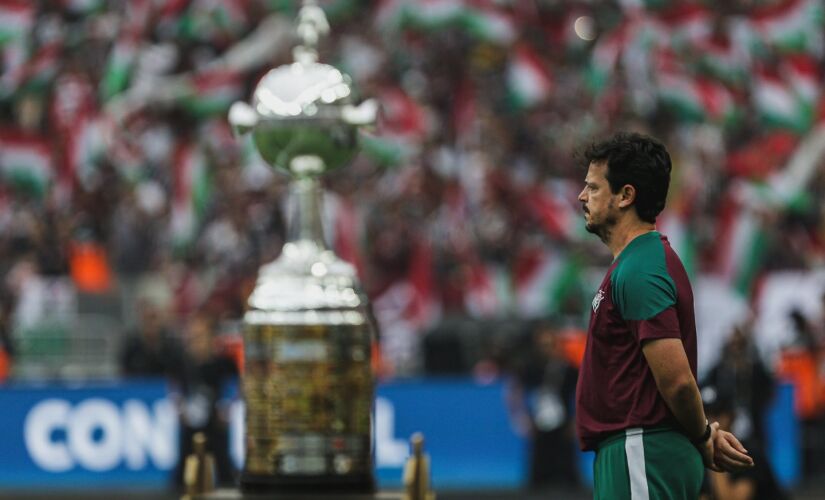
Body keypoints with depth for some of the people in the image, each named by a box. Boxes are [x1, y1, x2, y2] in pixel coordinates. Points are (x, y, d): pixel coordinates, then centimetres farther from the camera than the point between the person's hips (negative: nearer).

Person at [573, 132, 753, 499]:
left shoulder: (638, 272, -17)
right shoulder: (643, 260, 17)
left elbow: (676, 378, -22)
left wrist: (702, 438, -5)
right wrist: (705, 435, 9)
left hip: (641, 456, -11)